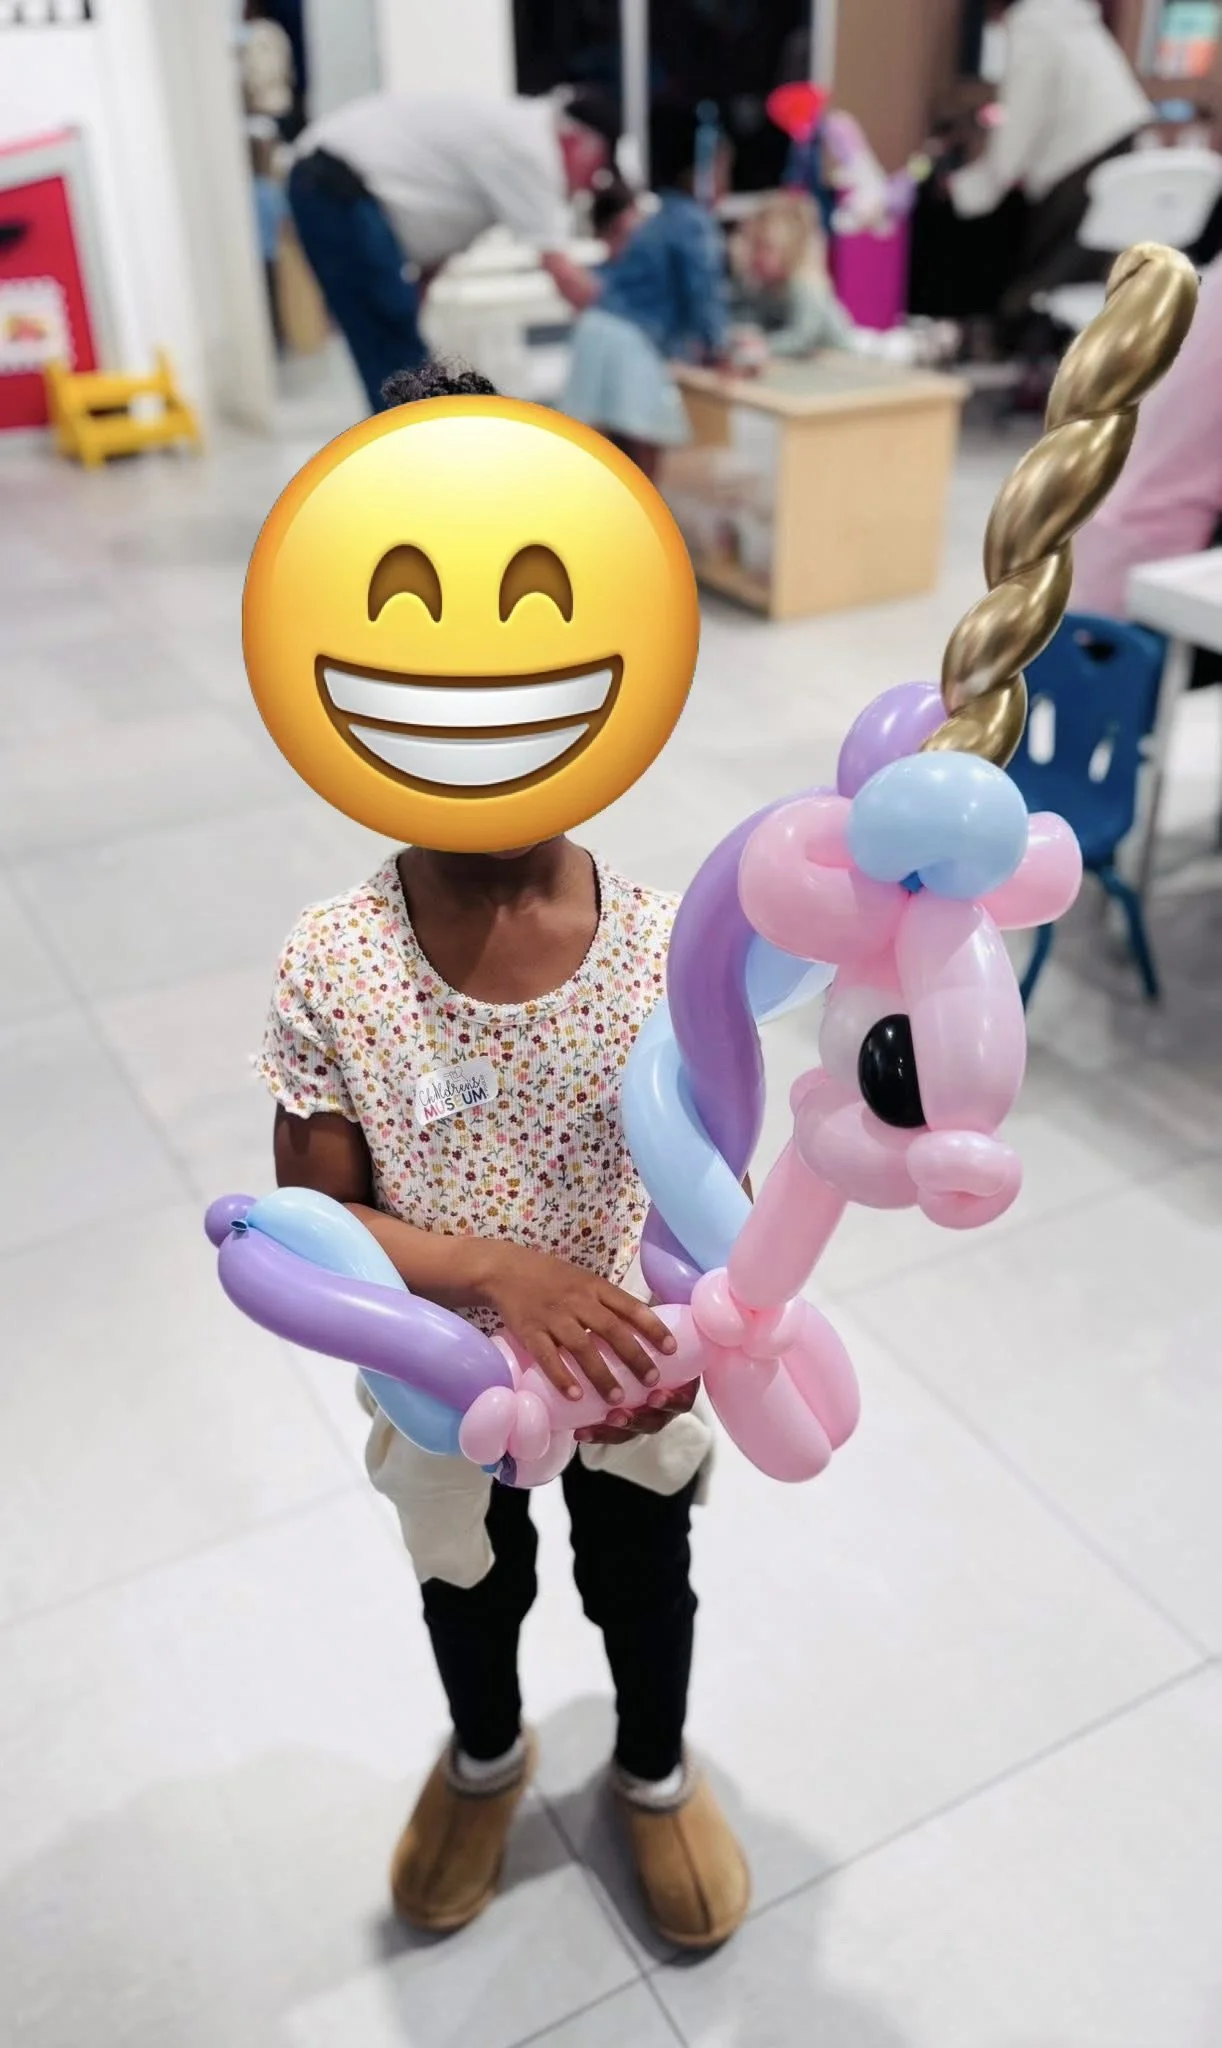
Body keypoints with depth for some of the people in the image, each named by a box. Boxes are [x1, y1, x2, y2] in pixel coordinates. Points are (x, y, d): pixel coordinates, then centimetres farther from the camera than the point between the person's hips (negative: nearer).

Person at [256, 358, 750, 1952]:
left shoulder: (669, 947, -24)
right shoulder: (330, 968, -25)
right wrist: (490, 1267, -32)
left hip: (634, 1383, 0)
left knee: (643, 1584, 27)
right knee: (469, 1590, 30)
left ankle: (655, 1767, 61)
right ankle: (486, 1756, 64)